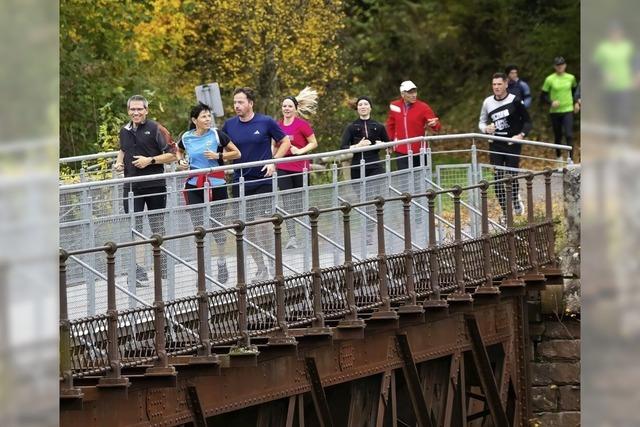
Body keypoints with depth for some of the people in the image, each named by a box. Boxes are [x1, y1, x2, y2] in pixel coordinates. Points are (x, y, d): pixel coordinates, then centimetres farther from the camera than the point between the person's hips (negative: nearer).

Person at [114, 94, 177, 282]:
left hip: (154, 185, -4)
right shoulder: (124, 131, 10)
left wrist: (150, 160, -16)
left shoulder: (156, 129, -5)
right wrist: (118, 162, 10)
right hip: (132, 187, 4)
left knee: (158, 227, 9)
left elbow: (172, 155, -7)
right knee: (133, 228, -4)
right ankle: (137, 273, -3)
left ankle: (163, 270, 20)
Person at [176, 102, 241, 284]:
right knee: (198, 227, 0)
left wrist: (218, 156, -12)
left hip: (216, 185, -2)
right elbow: (179, 150, 26)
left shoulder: (217, 135, -4)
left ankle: (222, 262, 27)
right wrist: (180, 161, 6)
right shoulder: (186, 138, 3)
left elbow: (236, 153, 2)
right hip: (194, 186, 2)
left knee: (218, 225, 7)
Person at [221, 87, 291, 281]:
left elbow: (285, 142, 5)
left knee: (266, 226, -9)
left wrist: (273, 162, -6)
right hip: (240, 183, 4)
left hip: (263, 181, -4)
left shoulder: (266, 122, -4)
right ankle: (260, 268, 15)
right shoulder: (229, 125, 5)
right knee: (248, 229, 5)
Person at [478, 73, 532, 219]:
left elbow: (528, 122, 0)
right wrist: (486, 128, -6)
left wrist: (521, 135, -17)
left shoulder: (515, 101, -6)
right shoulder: (488, 102, 5)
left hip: (512, 145, -3)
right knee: (498, 178, -2)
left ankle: (516, 200, 29)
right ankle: (505, 212, 8)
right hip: (495, 146, 3)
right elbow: (482, 122, 18)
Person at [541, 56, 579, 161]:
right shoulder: (550, 79, -4)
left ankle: (570, 159, -16)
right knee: (557, 137, 10)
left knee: (569, 135, -14)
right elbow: (544, 96, -1)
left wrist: (576, 102, 11)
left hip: (568, 110, 0)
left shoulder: (571, 78, 3)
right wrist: (551, 102, -18)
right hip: (555, 111, 0)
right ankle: (559, 157, 29)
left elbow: (575, 90, 23)